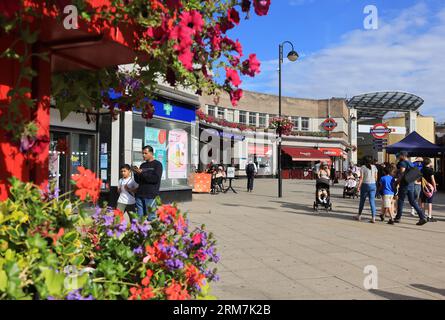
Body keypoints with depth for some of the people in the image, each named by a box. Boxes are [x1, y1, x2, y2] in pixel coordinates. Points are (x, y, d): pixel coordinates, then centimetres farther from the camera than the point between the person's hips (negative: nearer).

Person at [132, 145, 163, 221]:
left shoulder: (157, 164, 1)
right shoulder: (142, 165, 19)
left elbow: (156, 179, -13)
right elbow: (138, 181, 20)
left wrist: (142, 173, -12)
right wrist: (136, 173, 0)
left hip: (151, 196, -6)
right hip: (140, 195, 6)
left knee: (151, 217, -8)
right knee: (140, 217, 5)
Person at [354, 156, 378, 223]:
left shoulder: (363, 167, -8)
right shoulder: (374, 167, 4)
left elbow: (361, 178, -12)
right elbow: (376, 177, 5)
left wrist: (359, 186, -10)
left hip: (365, 185, -3)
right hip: (373, 185, 3)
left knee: (362, 201, 11)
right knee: (372, 201, 2)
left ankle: (359, 216, 23)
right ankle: (373, 218, -3)